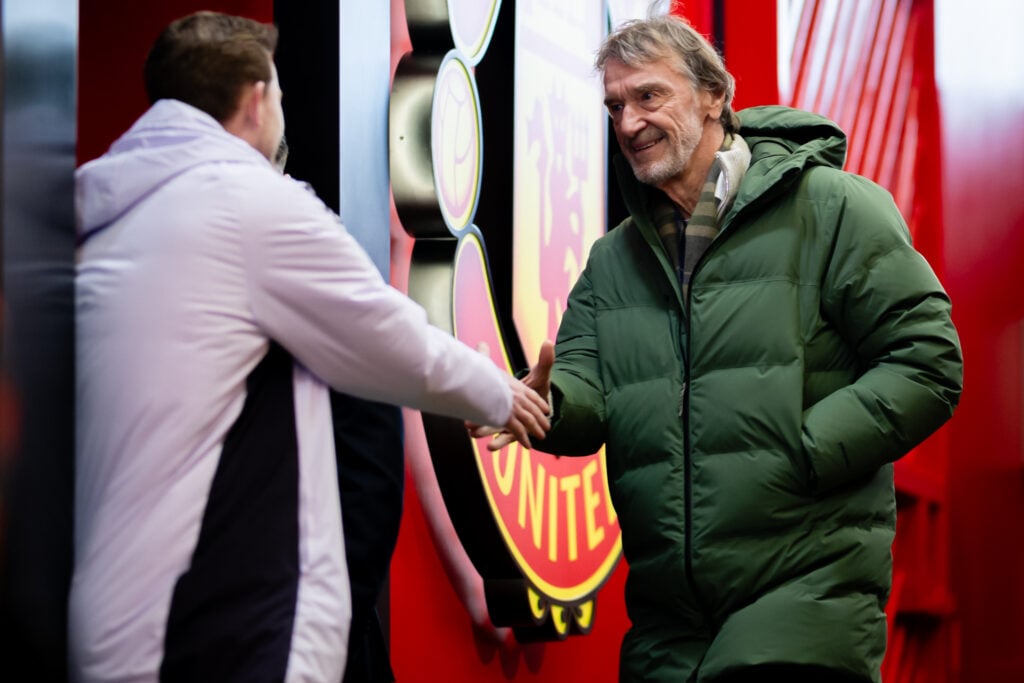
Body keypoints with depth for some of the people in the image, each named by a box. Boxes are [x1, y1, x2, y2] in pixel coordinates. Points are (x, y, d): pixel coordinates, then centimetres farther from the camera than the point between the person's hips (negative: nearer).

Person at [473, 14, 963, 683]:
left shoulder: (830, 207, -1)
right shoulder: (614, 259, 17)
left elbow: (927, 362, -6)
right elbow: (587, 398, 6)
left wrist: (802, 452, -15)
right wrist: (546, 402, -18)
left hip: (809, 584, -5)